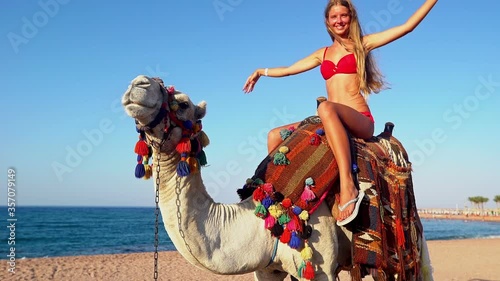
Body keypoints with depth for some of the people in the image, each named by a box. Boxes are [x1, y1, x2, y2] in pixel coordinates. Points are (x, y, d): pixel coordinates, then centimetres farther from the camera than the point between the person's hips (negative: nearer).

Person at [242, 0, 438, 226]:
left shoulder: (362, 44, 9)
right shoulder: (323, 54, 21)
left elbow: (407, 26, 4)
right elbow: (288, 70, 32)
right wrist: (261, 72, 35)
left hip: (361, 122, -6)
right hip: (333, 122, 6)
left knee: (326, 108, -40)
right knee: (275, 136, -5)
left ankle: (348, 186, -51)